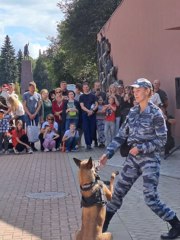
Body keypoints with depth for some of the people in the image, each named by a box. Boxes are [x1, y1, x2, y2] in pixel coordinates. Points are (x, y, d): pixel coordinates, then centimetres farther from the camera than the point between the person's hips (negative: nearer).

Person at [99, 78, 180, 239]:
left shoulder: (155, 113, -12)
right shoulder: (133, 112, 6)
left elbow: (161, 140, -13)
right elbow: (121, 135, 8)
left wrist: (140, 148, -19)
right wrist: (108, 153, 0)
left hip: (150, 159, -6)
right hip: (133, 158, 6)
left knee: (151, 199, -7)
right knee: (119, 191, 9)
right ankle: (104, 224, 24)